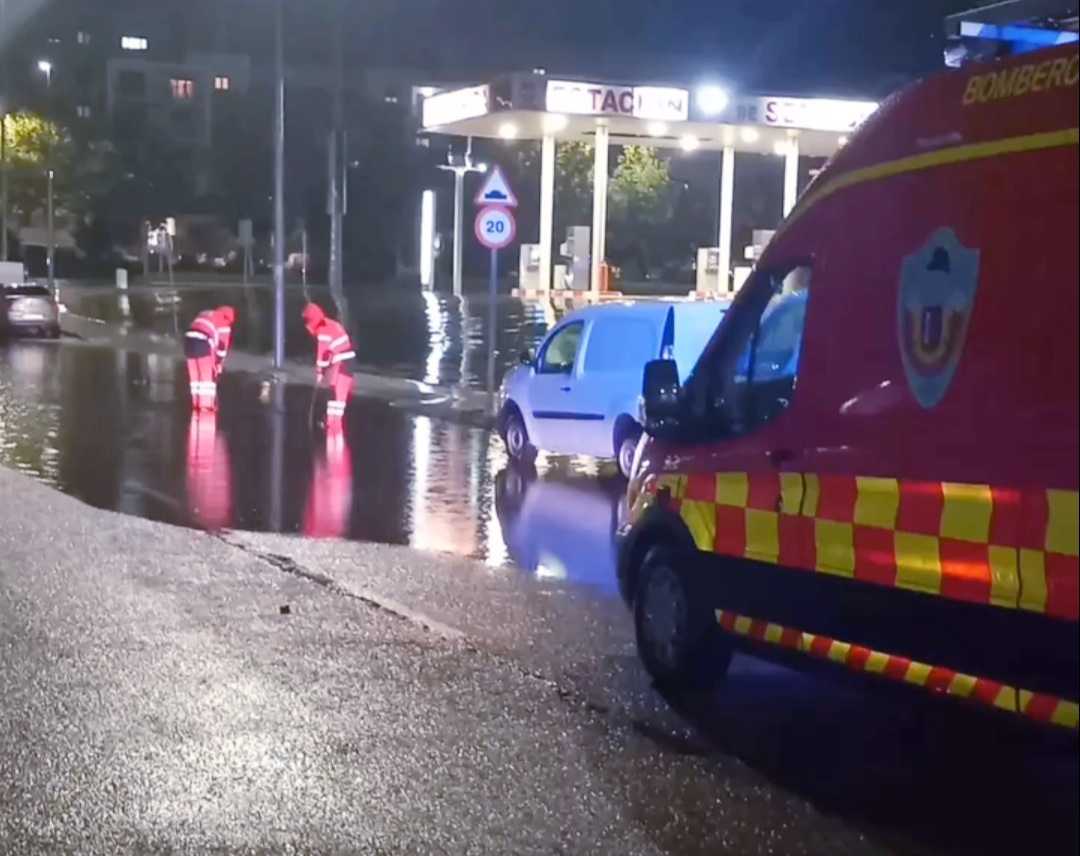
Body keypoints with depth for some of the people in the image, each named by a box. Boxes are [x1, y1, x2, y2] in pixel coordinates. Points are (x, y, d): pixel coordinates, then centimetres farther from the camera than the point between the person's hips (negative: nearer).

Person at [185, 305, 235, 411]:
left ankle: (196, 406, 17)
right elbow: (223, 344, 4)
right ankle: (206, 407, -5)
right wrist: (219, 363, 13)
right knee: (207, 377, 0)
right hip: (202, 342, -7)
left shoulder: (205, 315, 31)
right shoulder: (224, 323, 9)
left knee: (195, 376, 14)